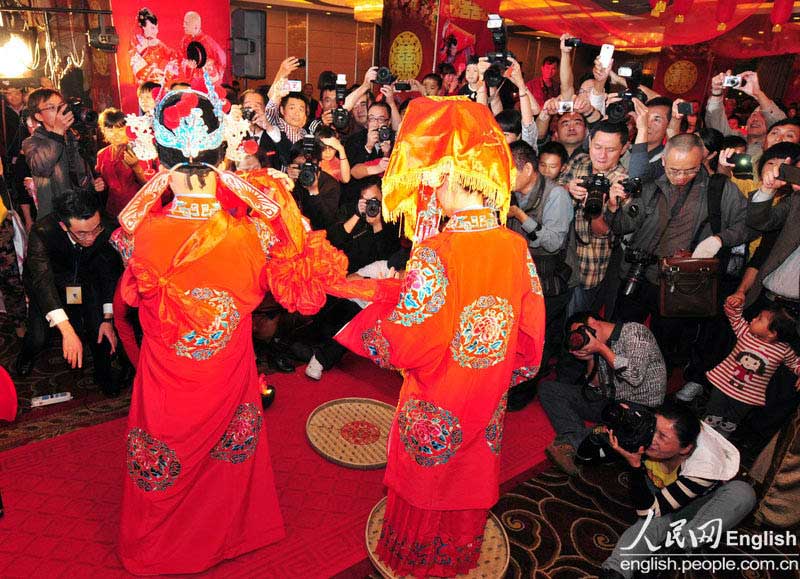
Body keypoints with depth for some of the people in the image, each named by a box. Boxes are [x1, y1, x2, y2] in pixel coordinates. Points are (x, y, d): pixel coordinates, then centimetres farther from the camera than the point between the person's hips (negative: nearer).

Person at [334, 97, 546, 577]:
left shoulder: (435, 253, -29)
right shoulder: (516, 247, -13)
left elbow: (402, 344, -25)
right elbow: (530, 332, -4)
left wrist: (387, 297, -8)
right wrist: (496, 371, 11)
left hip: (434, 409, -4)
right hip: (486, 404, 4)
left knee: (425, 486, 23)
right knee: (470, 480, 27)